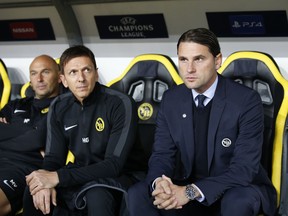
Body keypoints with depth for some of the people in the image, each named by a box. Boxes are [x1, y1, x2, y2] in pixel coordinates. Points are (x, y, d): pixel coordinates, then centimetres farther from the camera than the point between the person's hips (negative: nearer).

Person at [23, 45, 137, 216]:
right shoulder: (59, 108, 2)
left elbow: (115, 165, -22)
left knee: (97, 196, -38)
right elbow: (54, 157, 5)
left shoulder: (121, 104, -16)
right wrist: (46, 182, -22)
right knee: (34, 195, -23)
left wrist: (58, 177, -29)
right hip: (77, 178, 5)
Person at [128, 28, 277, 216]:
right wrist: (159, 183, -26)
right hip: (187, 188, 4)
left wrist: (191, 192, -33)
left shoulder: (247, 100, -16)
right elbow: (162, 154, -1)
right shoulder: (171, 99, -1)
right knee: (138, 194, -19)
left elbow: (244, 168, -22)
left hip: (240, 190, -4)